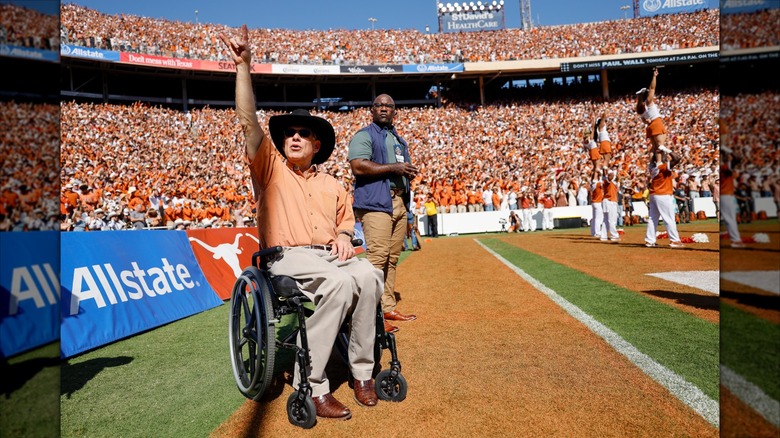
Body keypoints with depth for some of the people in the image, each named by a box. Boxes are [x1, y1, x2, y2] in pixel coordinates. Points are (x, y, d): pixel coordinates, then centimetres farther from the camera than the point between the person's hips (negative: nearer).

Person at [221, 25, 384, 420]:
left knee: (368, 275, -29)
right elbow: (248, 121, -3)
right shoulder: (270, 167, 9)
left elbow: (346, 221, 28)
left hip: (330, 255, 4)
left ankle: (362, 371, -15)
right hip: (287, 258, -4)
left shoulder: (333, 185, 21)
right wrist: (243, 66, -8)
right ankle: (312, 386, -25)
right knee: (341, 282, -34)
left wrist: (344, 236, 3)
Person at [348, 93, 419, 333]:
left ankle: (388, 308, 15)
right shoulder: (364, 136, 1)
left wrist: (409, 172, 8)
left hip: (399, 202, 8)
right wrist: (393, 167, -14)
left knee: (392, 258, 8)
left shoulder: (399, 140, 26)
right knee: (377, 256, -15)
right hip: (376, 203, -8)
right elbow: (358, 166, -15)